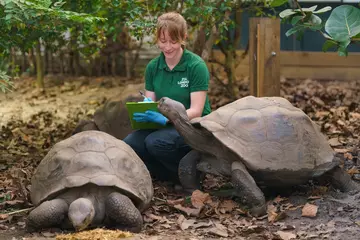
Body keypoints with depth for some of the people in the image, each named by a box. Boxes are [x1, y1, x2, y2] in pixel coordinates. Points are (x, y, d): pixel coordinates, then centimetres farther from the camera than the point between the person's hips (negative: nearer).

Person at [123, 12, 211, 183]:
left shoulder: (196, 66, -13)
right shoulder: (153, 67, 4)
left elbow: (196, 111, -18)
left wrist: (166, 118, -35)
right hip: (165, 126, 5)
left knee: (156, 142, -34)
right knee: (129, 144, -23)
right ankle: (174, 176, -4)